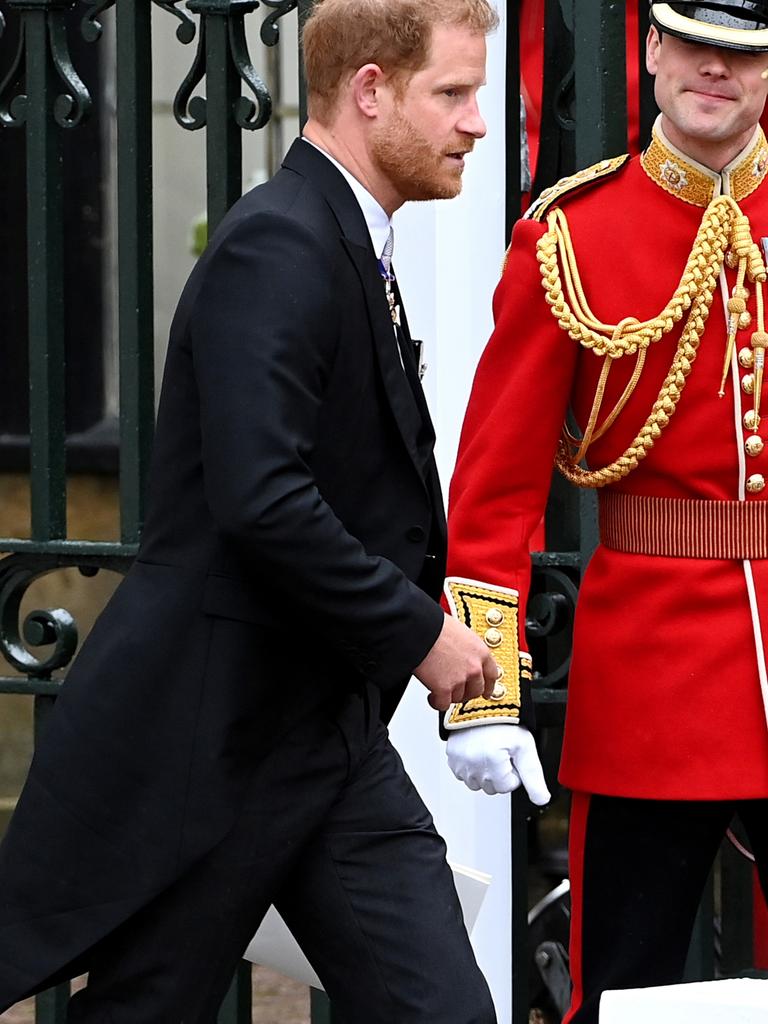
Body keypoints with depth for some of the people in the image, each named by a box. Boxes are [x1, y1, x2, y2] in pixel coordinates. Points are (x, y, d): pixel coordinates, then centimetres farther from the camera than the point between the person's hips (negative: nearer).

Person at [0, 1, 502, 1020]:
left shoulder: (350, 249, 15)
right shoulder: (276, 247, -17)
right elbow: (258, 499, -27)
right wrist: (418, 633, -18)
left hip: (333, 734, 9)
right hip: (207, 735, -9)